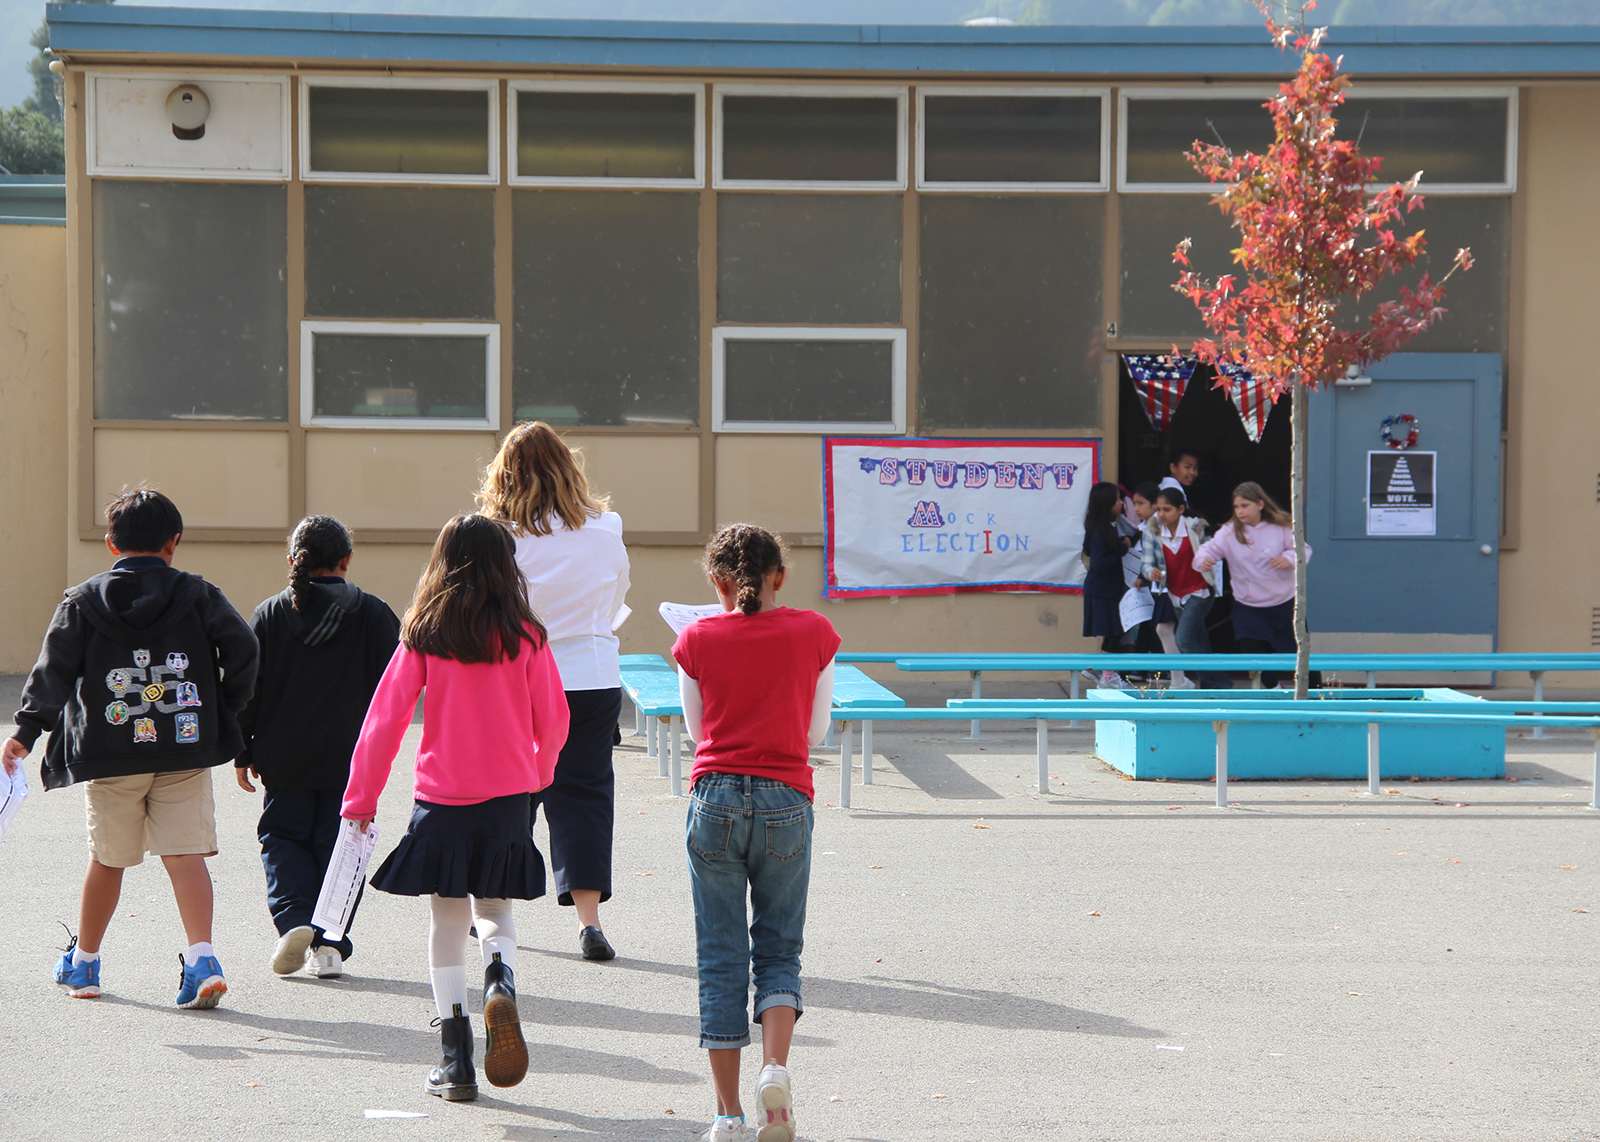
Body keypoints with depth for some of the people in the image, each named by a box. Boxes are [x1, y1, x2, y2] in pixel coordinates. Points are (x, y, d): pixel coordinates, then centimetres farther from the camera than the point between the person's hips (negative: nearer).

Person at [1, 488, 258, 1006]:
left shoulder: (83, 601, 4)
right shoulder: (198, 595, 4)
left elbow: (53, 671, -3)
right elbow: (241, 647, -4)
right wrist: (225, 711, 8)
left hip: (110, 755, 1)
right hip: (185, 750, 0)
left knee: (107, 859, 13)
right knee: (186, 853, -3)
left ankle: (82, 963, 27)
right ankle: (202, 959, -18)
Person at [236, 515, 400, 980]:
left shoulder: (269, 615, 0)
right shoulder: (372, 614, -2)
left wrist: (243, 753, 8)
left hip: (284, 760, 0)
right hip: (350, 759, 0)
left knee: (283, 837, 12)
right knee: (338, 845, 7)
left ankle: (293, 919, -9)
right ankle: (329, 942, 2)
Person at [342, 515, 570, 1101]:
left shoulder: (424, 635, -3)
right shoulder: (526, 635, -3)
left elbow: (386, 717, -4)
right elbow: (553, 721, 4)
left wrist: (361, 799, 1)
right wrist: (539, 770, 24)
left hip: (441, 800, 0)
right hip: (508, 797, 0)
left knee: (447, 923, 10)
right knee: (495, 911, 17)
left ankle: (456, 1060, 8)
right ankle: (502, 979, -16)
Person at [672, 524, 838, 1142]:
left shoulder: (697, 640, 0)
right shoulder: (814, 634, 0)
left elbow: (699, 730, 10)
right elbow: (815, 729, 8)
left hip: (715, 798, 0)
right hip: (785, 801, 0)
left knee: (721, 958, 6)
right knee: (779, 949, 12)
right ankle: (776, 1068, -13)